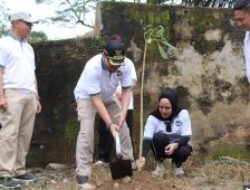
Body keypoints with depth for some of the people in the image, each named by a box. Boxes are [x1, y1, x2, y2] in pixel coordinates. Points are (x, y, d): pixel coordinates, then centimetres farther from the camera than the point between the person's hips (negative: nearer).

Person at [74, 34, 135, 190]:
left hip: (108, 97, 5)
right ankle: (83, 177, -17)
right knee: (87, 132, -20)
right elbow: (96, 99, -36)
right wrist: (109, 123, -39)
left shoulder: (127, 65, -27)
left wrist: (124, 111, -35)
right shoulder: (93, 67, -39)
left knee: (123, 128, 3)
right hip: (87, 96, -5)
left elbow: (126, 90, -18)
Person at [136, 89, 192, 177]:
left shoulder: (183, 113, -17)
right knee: (158, 136, -32)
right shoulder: (153, 117, -18)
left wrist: (176, 144, -38)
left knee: (184, 151, -34)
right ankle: (159, 163, -6)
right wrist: (143, 156, -44)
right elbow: (147, 138, -27)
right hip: (161, 148, 0)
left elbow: (187, 136, -17)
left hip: (177, 144, 0)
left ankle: (177, 163, 4)